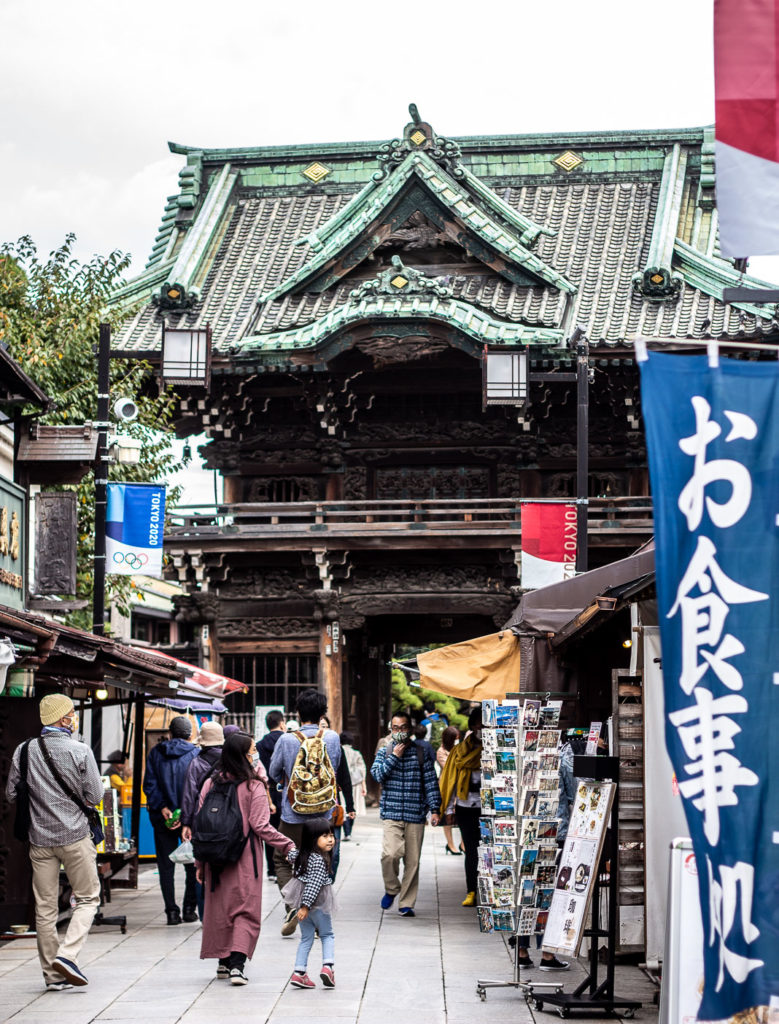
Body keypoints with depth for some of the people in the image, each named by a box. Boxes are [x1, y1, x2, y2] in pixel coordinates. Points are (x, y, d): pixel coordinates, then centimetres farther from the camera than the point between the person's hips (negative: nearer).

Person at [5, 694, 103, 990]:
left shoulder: (24, 750, 0)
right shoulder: (80, 751, -10)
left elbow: (11, 793, 5)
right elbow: (94, 796, -7)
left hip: (39, 838, 4)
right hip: (75, 836, -4)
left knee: (45, 908, 8)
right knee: (87, 898, 9)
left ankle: (53, 974, 11)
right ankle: (67, 954, -9)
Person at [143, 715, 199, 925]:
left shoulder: (155, 754, 4)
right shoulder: (195, 754, -2)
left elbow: (150, 784, -5)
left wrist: (162, 807, -10)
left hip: (163, 819, 1)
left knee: (166, 866, 6)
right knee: (192, 864, 11)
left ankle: (172, 911, 1)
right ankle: (190, 909, 10)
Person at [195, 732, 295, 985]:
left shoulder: (210, 784, 1)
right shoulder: (254, 787, -10)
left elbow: (200, 824, 3)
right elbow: (260, 826, -14)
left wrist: (199, 863, 10)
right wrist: (289, 846, -6)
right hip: (245, 860, -4)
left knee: (219, 908, 16)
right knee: (246, 909, 2)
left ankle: (223, 961, 24)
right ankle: (237, 964, -12)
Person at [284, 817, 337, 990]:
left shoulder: (302, 856, 6)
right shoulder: (319, 860, -20)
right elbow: (313, 885, -24)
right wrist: (305, 906, -24)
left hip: (302, 903, 7)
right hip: (318, 904, -7)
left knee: (306, 937, 12)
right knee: (327, 935, 9)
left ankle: (299, 972, 6)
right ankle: (328, 966, -7)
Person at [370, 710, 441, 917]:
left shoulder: (421, 753, 7)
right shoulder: (385, 752, 10)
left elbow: (431, 781, 7)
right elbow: (377, 774, -7)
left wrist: (434, 809, 1)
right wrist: (394, 756, -10)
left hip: (415, 815, 1)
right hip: (391, 814, -1)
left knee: (412, 861, 2)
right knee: (390, 853, -20)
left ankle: (406, 903, 13)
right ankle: (391, 889, 6)